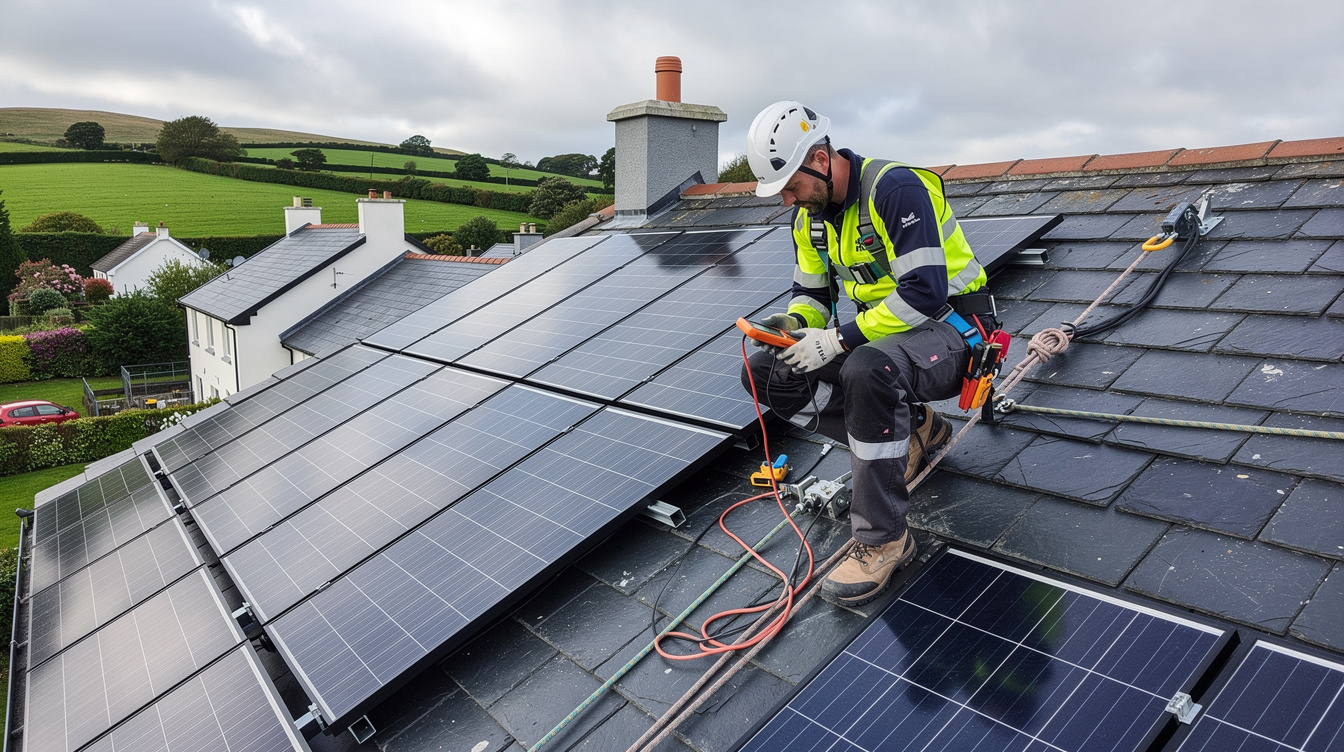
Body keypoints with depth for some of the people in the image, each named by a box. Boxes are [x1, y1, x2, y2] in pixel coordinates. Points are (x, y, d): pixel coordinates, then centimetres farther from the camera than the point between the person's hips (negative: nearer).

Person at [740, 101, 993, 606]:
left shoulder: (896, 188, -22)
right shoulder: (809, 213, 4)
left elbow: (925, 294, -28)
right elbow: (811, 291, 12)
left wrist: (838, 340, -29)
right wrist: (790, 324, -11)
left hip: (949, 328, -8)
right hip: (879, 331, 8)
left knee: (867, 370, -41)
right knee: (766, 372, -6)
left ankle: (883, 539, -24)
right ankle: (912, 432, 4)